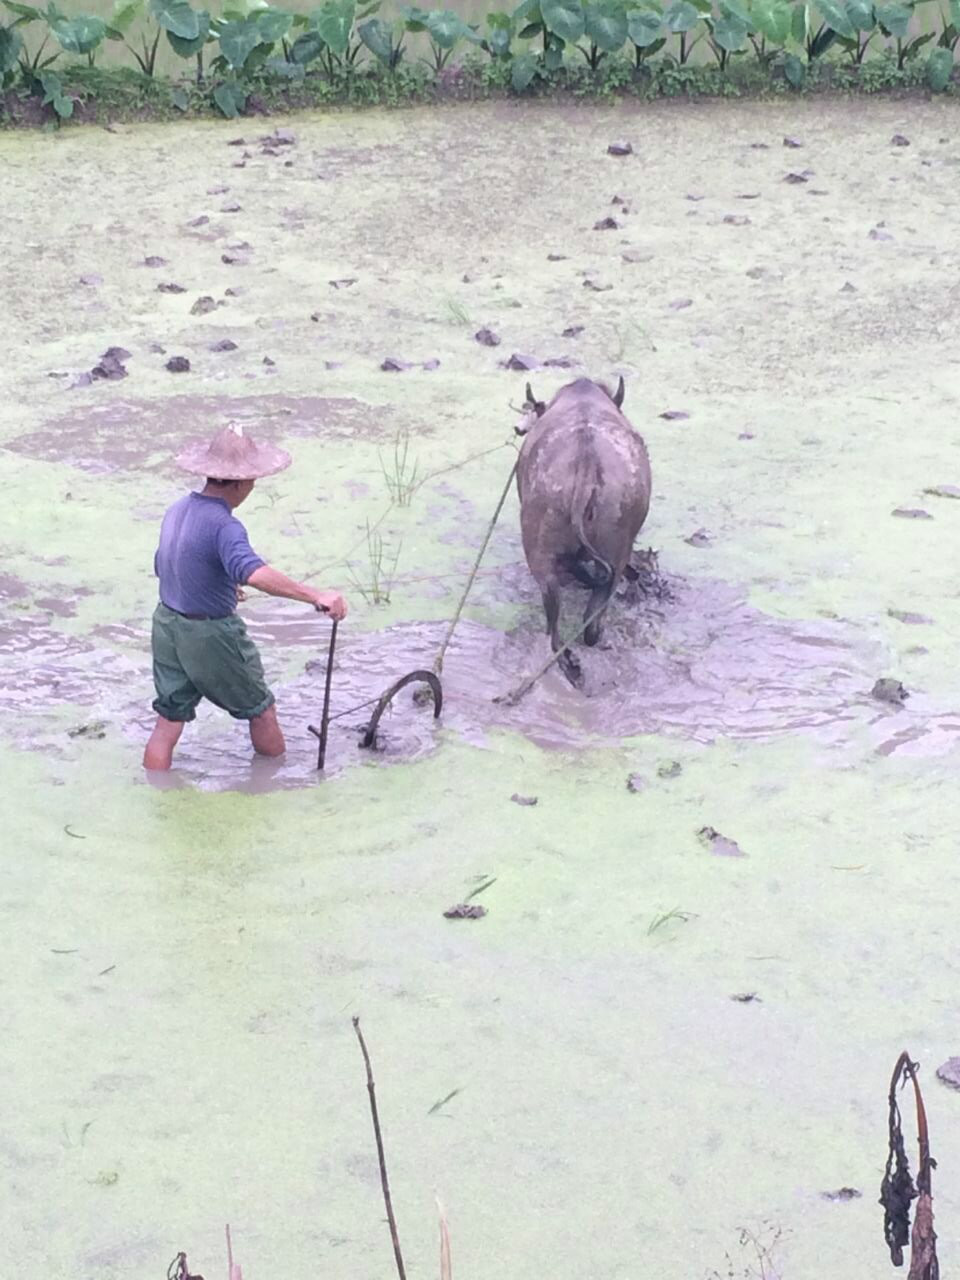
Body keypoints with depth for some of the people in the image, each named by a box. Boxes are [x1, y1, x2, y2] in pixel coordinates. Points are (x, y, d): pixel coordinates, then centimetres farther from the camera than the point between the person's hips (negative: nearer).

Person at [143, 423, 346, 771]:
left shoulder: (178, 510, 3)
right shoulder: (223, 526, -25)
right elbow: (253, 572, -43)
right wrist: (316, 596, -48)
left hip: (167, 624, 7)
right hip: (210, 635, -7)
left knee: (168, 723, 11)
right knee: (260, 711, 14)